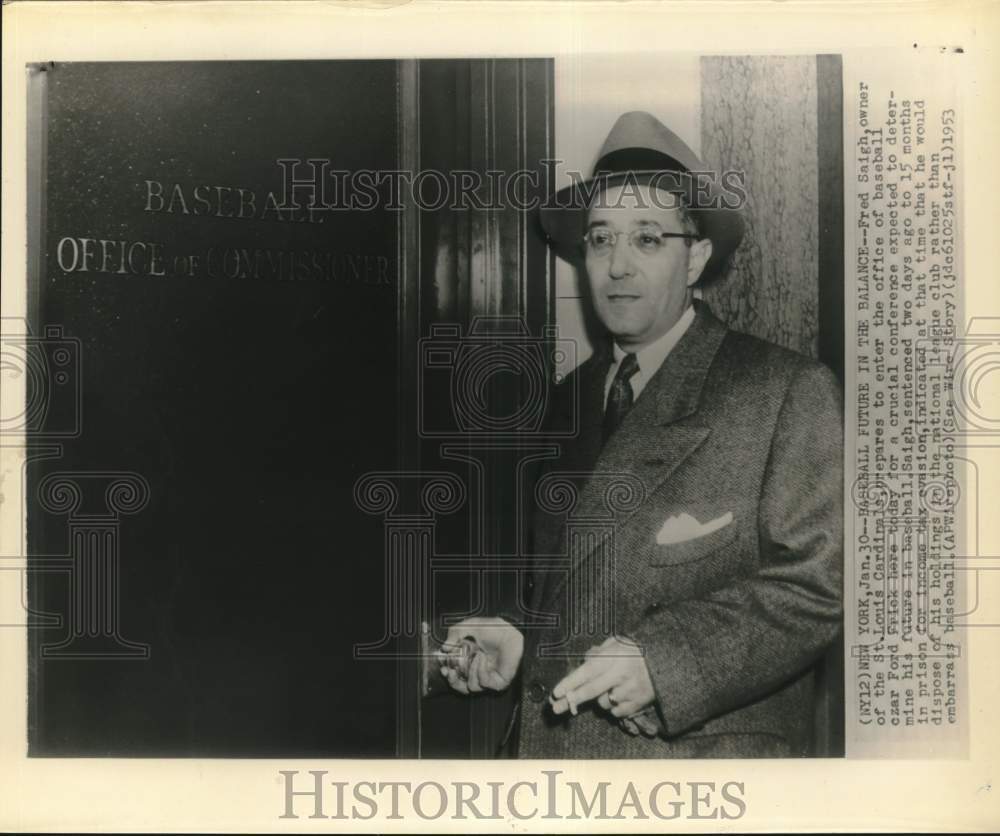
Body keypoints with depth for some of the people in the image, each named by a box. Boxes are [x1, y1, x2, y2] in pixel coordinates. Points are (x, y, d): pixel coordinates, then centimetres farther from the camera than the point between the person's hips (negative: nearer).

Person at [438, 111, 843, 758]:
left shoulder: (791, 392, -9)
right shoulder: (570, 401, 10)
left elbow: (816, 586, -13)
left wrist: (662, 659, -23)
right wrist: (521, 640, -2)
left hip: (707, 751, -4)